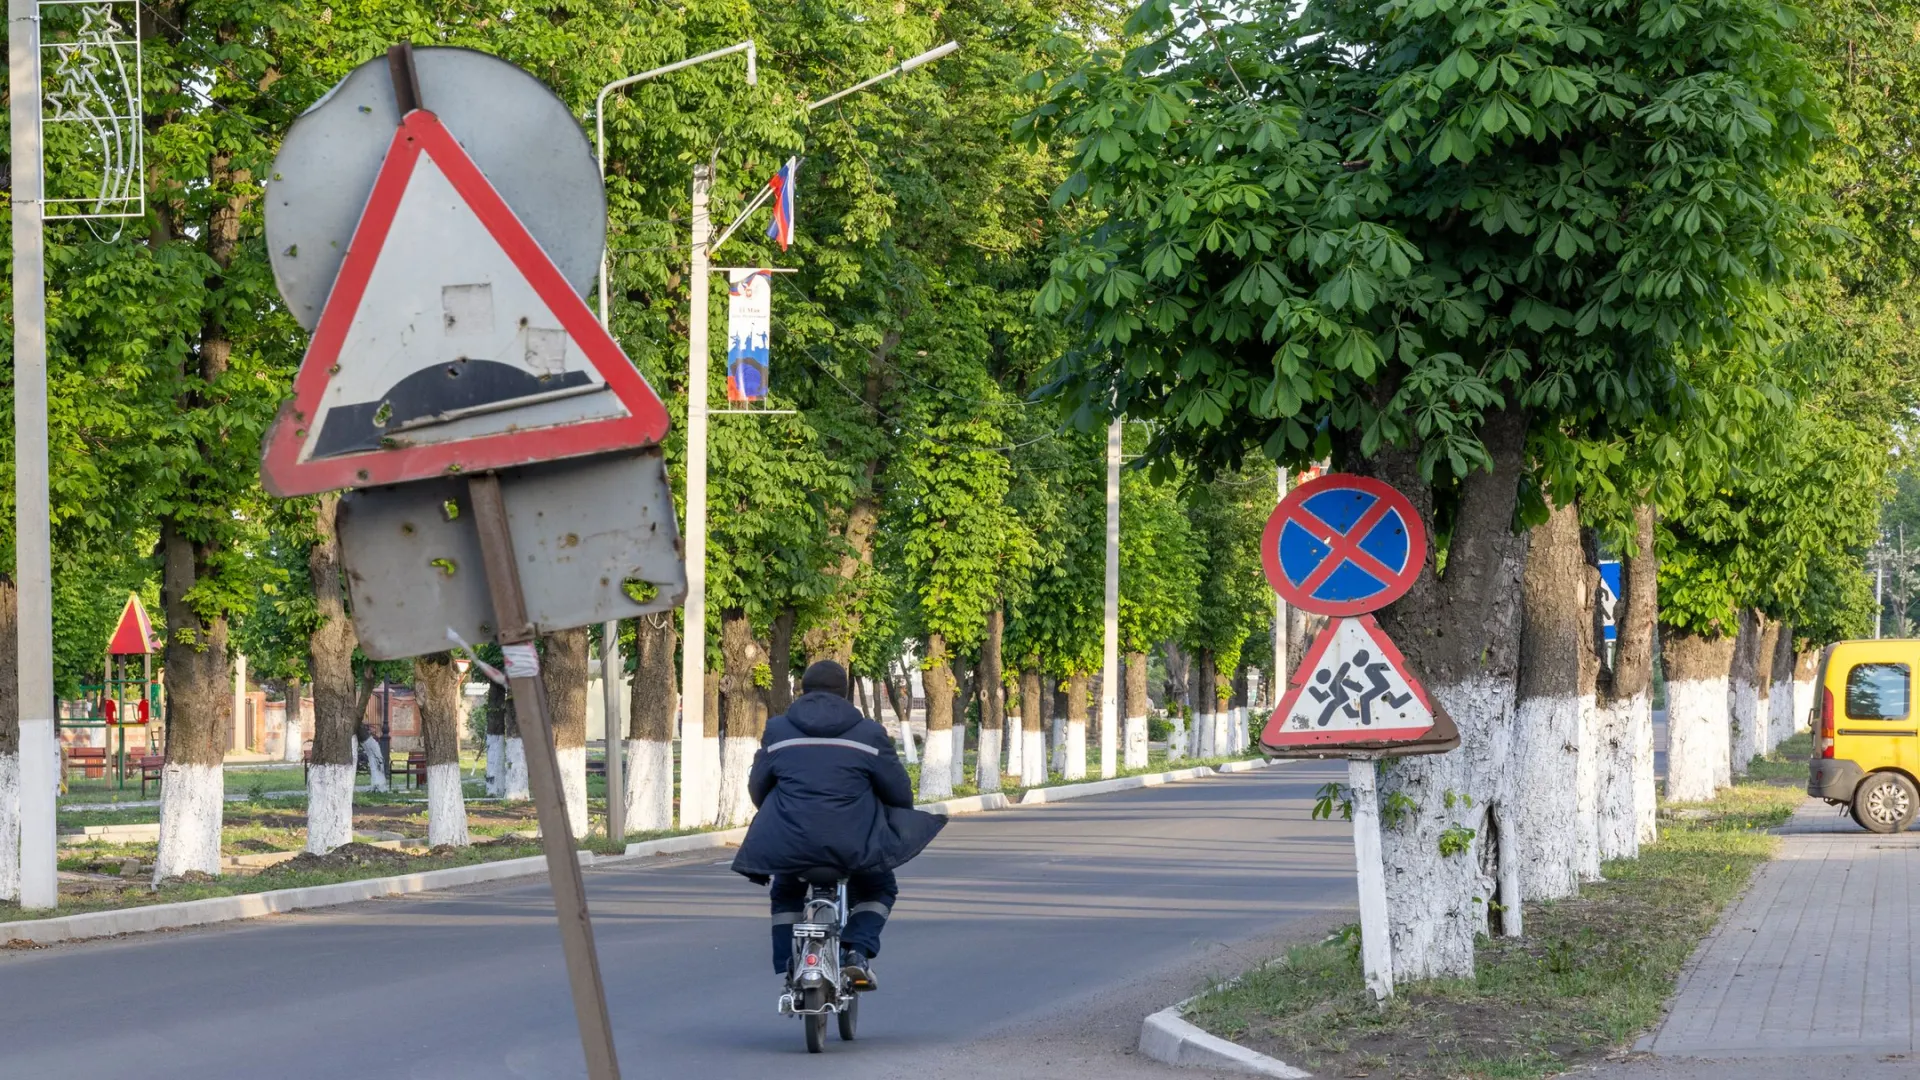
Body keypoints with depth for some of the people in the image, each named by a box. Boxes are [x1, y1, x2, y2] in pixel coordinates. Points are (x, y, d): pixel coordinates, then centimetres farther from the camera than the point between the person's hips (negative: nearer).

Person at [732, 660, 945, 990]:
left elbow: (758, 787, 18)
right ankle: (856, 952, 2)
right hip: (852, 847, -2)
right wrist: (902, 824, 29)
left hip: (788, 845, 2)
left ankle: (788, 969, 21)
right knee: (879, 890, 25)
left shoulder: (778, 730, 9)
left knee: (785, 895, 31)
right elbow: (899, 791, 8)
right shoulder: (868, 733, 4)